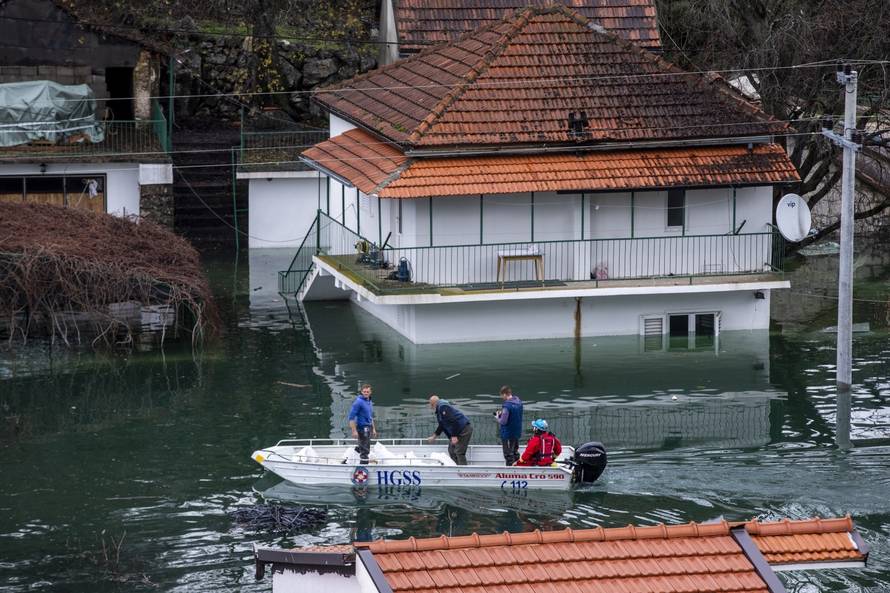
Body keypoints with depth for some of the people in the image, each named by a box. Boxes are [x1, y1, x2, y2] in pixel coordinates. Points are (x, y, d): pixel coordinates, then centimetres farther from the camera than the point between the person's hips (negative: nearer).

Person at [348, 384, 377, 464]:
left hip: (368, 427, 8)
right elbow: (351, 417, -16)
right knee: (365, 451, -6)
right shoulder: (358, 402, -13)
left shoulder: (369, 402, 13)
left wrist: (373, 429, 23)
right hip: (362, 428, -8)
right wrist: (354, 431, -21)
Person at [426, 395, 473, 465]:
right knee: (451, 450, 15)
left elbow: (453, 421, -25)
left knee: (459, 453, -12)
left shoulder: (443, 407, -16)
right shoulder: (439, 410, 18)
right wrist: (434, 437, 38)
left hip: (464, 430, -11)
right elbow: (441, 426, 30)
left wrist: (454, 436, -24)